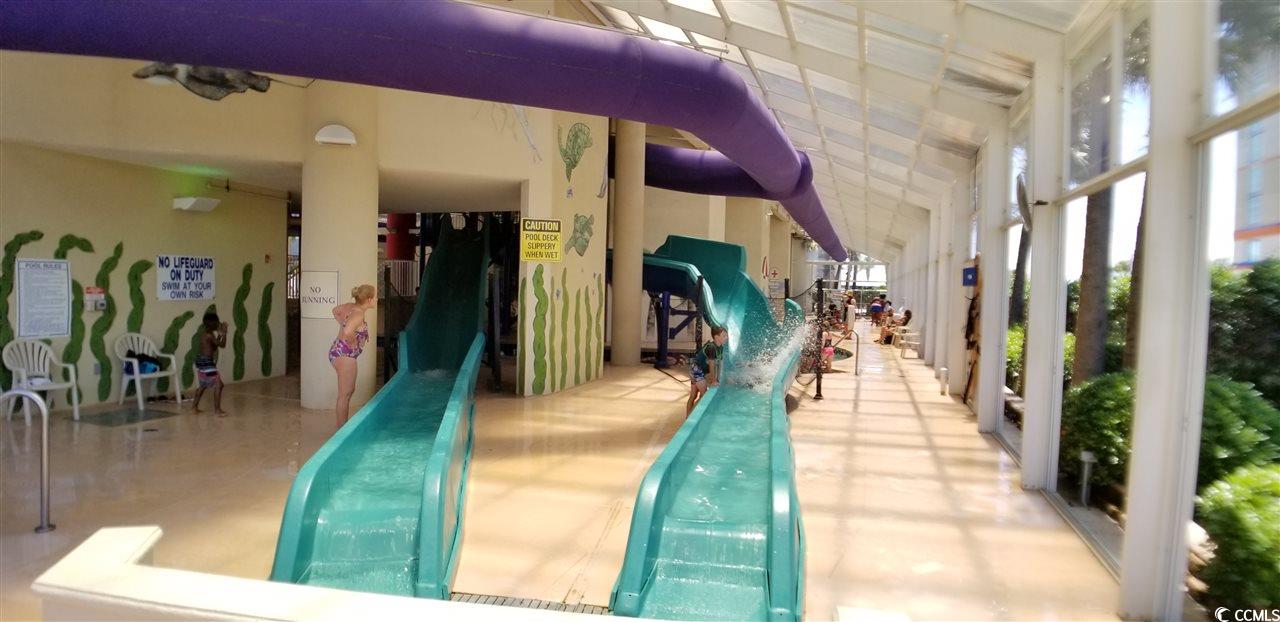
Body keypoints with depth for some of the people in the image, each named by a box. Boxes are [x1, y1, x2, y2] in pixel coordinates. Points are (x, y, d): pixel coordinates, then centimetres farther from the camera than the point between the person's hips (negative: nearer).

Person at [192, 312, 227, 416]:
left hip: (200, 361, 10)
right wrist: (224, 333, -9)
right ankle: (217, 409, -11)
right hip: (207, 363, -10)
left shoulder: (203, 334, 11)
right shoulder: (209, 336, -17)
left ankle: (194, 407, 31)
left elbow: (214, 346, 21)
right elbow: (222, 345, -18)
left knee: (203, 386, 25)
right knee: (218, 384, -10)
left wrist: (220, 333, 18)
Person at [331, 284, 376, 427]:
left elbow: (335, 311, 25)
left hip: (339, 351, 10)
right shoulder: (359, 314, -22)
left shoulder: (351, 306, 5)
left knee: (349, 391, 20)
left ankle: (343, 426, 30)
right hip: (345, 355, -10)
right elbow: (347, 332, -39)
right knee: (345, 394, 0)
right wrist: (353, 344, -21)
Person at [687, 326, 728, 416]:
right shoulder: (711, 348, -24)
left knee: (693, 395, 13)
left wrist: (717, 379, 9)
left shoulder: (721, 348, 4)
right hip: (697, 370, -9)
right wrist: (713, 381, -13)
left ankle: (688, 416, 19)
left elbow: (719, 364, 9)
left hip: (702, 372, 9)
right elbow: (712, 366, -20)